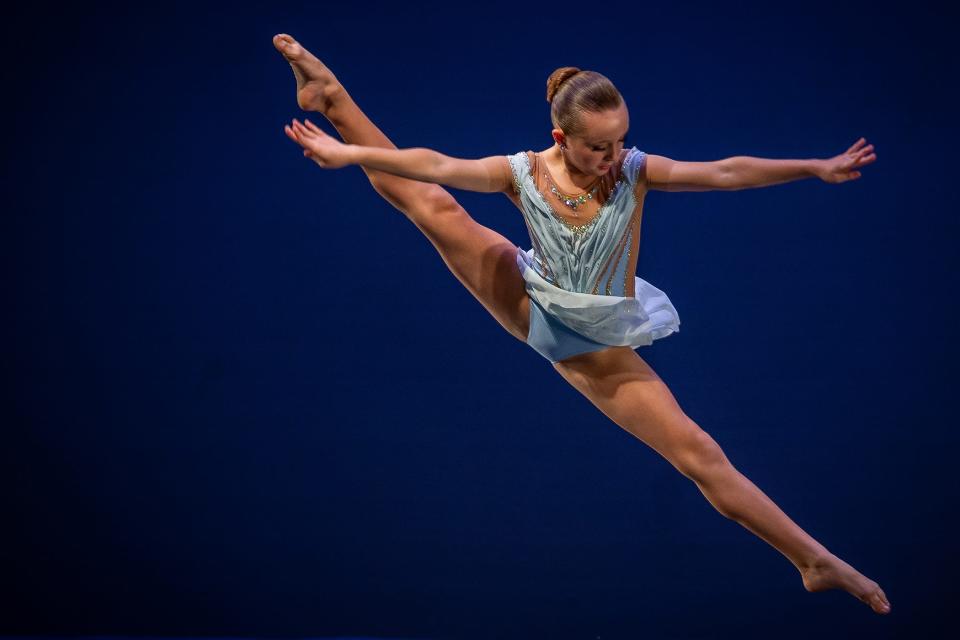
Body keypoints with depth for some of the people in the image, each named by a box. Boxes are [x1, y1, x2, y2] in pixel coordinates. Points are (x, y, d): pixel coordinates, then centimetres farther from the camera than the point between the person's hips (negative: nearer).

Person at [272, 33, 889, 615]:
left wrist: (818, 168, -28)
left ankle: (816, 561, 2)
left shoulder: (634, 170, -18)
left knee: (700, 455, -6)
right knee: (430, 203, -8)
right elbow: (435, 165, -23)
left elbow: (725, 173, -23)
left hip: (595, 347, -1)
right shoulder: (524, 172, -17)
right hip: (531, 304, 1)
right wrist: (348, 152, -28)